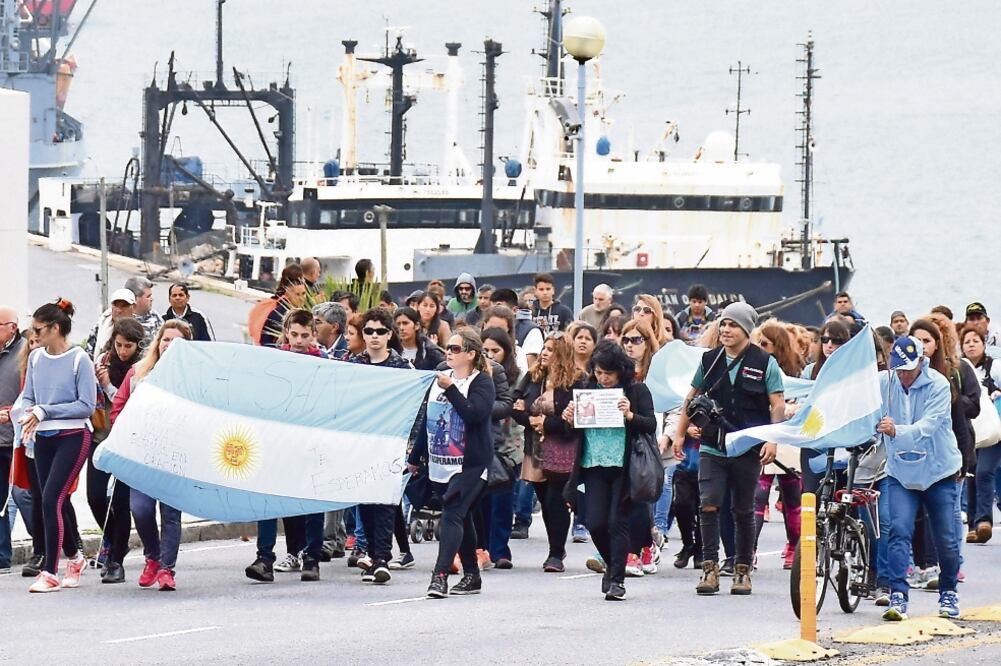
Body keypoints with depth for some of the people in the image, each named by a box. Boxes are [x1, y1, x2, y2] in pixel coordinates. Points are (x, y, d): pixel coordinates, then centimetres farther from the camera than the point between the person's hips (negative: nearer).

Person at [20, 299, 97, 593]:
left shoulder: (79, 359, -11)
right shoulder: (36, 358, 5)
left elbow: (87, 405, -12)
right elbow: (28, 398, 11)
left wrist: (45, 412, -17)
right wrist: (30, 418, -11)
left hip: (73, 436, -6)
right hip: (44, 438, 6)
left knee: (51, 500, -13)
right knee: (51, 502, 9)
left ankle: (50, 573, -9)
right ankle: (74, 557, 32)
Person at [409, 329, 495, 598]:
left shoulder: (481, 382, -6)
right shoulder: (441, 378, 13)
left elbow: (474, 414, -23)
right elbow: (428, 419, 20)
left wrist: (451, 389, -25)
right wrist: (415, 456, 22)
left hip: (469, 464, -7)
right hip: (440, 463, 7)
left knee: (453, 515, -17)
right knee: (461, 517, 14)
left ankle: (440, 574, -24)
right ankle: (471, 576, 23)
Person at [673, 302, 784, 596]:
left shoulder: (765, 363, -2)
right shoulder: (710, 360, 8)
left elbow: (778, 405, -3)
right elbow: (692, 398, 18)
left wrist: (772, 440, -15)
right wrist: (680, 434, 16)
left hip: (747, 450, -2)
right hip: (712, 448, 2)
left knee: (743, 511, 6)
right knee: (708, 506, -11)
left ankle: (743, 570, 16)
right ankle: (710, 569, -9)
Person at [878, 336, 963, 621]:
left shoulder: (938, 385, -16)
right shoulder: (886, 384, -5)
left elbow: (928, 425, -28)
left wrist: (897, 431, -44)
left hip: (938, 471, -1)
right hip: (901, 471, 2)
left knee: (946, 538, 5)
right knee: (899, 531, -15)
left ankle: (948, 592, 27)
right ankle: (897, 596, -17)